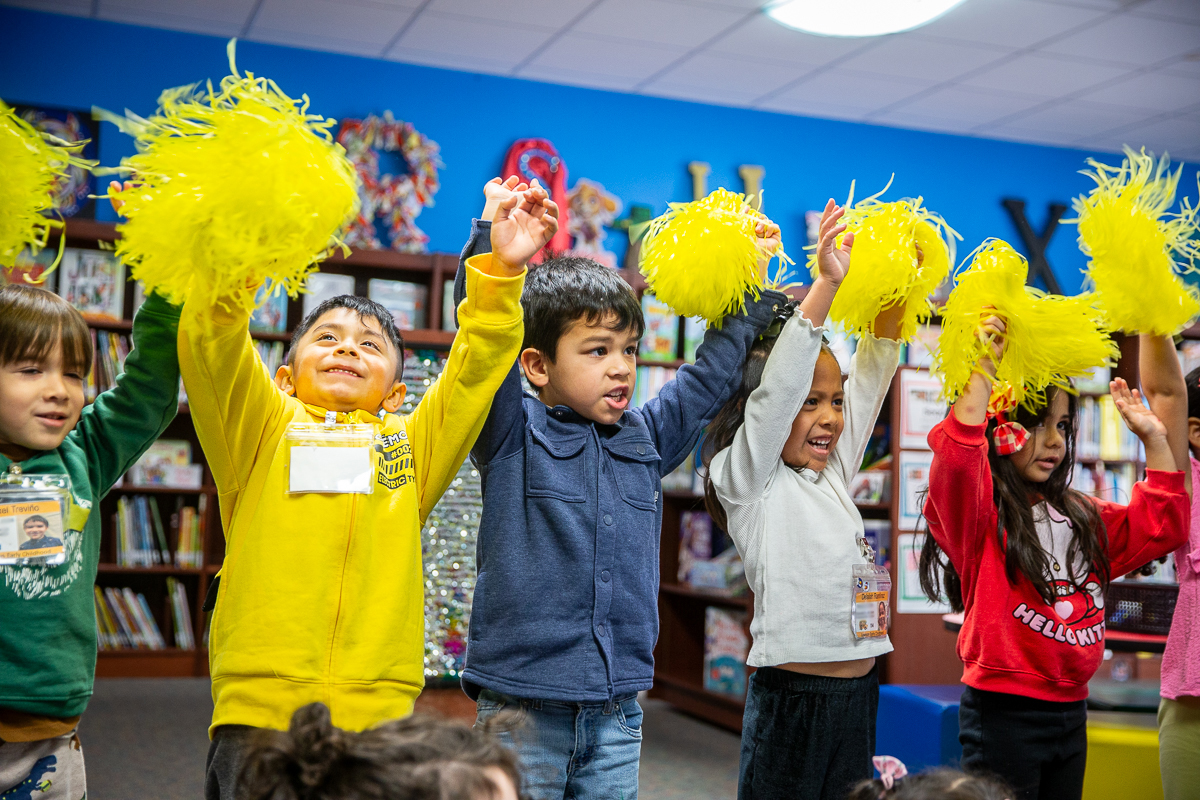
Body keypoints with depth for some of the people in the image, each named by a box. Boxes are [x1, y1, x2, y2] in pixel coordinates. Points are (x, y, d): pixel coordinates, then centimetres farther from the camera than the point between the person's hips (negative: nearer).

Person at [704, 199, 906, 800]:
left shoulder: (833, 474, 13)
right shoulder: (746, 478, -6)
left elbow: (870, 377, 12)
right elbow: (776, 390, -19)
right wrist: (827, 283, -24)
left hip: (859, 698, 7)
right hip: (791, 701, -7)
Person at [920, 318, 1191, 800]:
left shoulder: (1079, 516, 13)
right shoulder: (978, 511, -10)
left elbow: (1161, 526, 15)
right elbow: (957, 455, -30)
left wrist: (1155, 438, 10)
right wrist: (983, 368, -25)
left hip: (1070, 714, 7)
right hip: (1003, 711, -7)